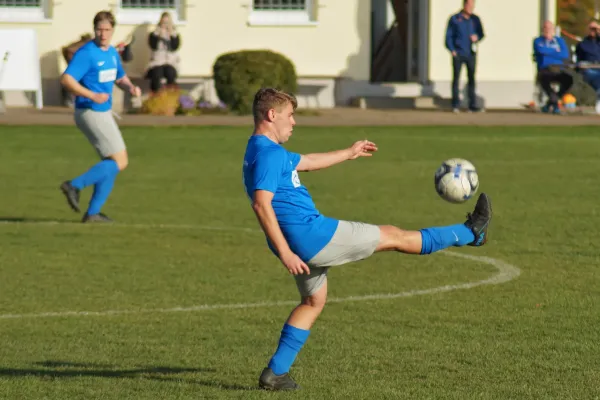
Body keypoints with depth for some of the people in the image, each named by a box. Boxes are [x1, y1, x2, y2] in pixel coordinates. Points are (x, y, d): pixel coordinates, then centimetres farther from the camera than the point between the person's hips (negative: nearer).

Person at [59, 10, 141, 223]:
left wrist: (131, 87, 2)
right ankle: (75, 185, -8)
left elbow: (120, 78, 25)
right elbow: (66, 79, -24)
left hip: (104, 113, 9)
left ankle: (92, 213, 13)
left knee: (111, 164, 11)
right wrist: (92, 96, -32)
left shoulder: (112, 53, 10)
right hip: (91, 114, -9)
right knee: (119, 162, -11)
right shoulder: (86, 53, -17)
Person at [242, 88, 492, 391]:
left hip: (305, 240, 11)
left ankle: (275, 373, 17)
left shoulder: (265, 151, 16)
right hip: (310, 233, -11)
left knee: (313, 301, 24)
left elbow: (306, 162, 32)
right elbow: (261, 204, -27)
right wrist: (285, 253, -30)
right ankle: (470, 233, 17)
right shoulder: (267, 153, -18)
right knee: (394, 237, 3)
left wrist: (349, 153, 40)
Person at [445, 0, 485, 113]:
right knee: (456, 79, -2)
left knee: (471, 79, 3)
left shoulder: (475, 19, 8)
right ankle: (455, 105, 0)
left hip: (471, 53, 3)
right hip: (458, 54, -2)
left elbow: (481, 33, 13)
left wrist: (477, 37, -10)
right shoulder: (454, 19, 1)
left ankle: (472, 105, 5)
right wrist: (452, 50, -9)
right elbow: (448, 36, 1)